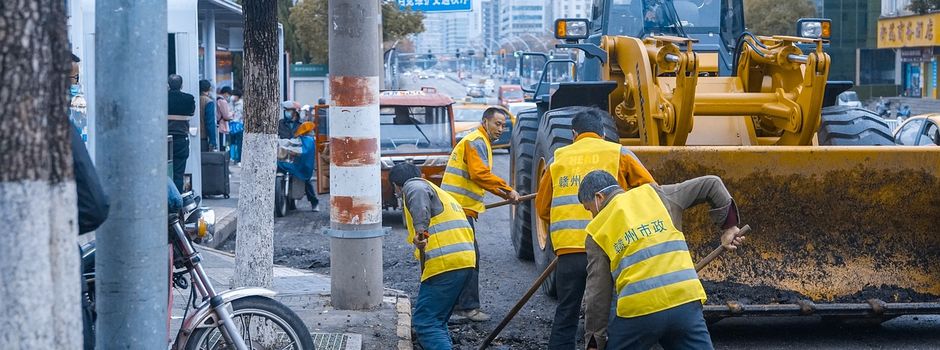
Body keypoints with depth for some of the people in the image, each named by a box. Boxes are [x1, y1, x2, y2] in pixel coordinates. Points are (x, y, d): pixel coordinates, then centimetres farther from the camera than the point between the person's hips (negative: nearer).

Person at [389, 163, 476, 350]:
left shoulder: (413, 186, 4)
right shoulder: (441, 193, 31)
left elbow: (418, 194, -21)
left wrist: (420, 229, -35)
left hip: (444, 262, -9)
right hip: (465, 259, 9)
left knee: (425, 322, -10)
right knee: (437, 320, 20)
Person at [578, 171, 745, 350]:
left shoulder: (598, 232, 7)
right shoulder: (655, 195, 14)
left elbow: (597, 293, 4)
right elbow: (711, 184, 17)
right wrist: (729, 226, 26)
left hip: (638, 313, -2)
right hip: (686, 302, 2)